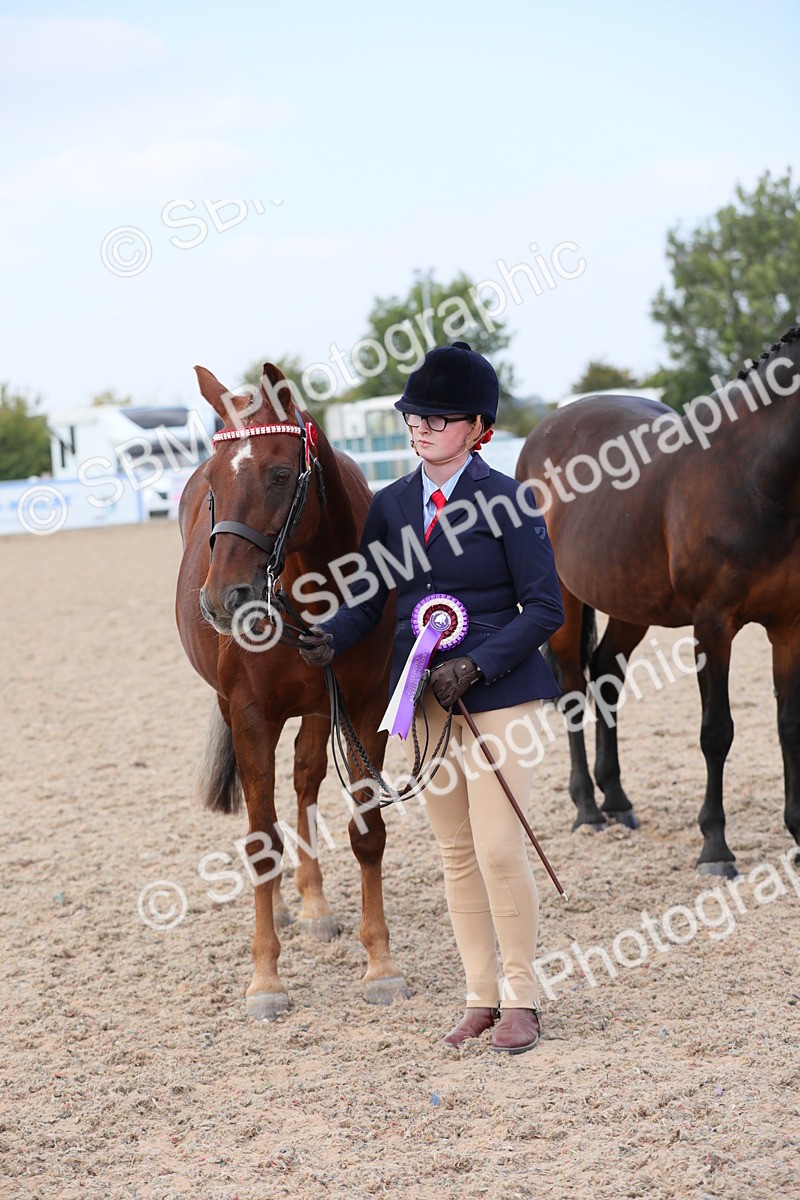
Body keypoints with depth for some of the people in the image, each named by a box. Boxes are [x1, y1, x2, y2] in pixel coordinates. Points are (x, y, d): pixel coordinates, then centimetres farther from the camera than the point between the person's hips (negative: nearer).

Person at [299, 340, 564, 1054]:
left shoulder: (505, 501, -8)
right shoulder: (391, 505, 7)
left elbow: (545, 607, -9)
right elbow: (370, 600, 8)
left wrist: (474, 666, -19)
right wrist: (330, 639, -14)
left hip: (499, 690, -5)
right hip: (424, 696, 5)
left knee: (498, 848, -8)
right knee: (456, 852, 11)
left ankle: (521, 1000, 8)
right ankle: (482, 996, 21)